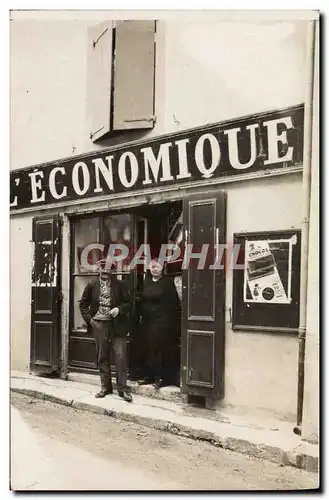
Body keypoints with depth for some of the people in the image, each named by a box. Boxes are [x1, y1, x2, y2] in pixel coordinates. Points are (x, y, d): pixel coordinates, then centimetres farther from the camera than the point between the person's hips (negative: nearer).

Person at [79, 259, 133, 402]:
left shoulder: (120, 285, -1)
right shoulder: (92, 286, 5)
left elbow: (128, 302, 1)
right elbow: (83, 303, 13)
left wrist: (119, 309, -16)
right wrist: (88, 318, 2)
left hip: (116, 324, -2)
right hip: (99, 324, 2)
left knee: (120, 355, -8)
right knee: (102, 357, 9)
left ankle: (122, 388, -1)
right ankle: (105, 386, 20)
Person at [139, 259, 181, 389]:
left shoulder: (167, 282, -4)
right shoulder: (147, 282, 13)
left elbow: (174, 302, -8)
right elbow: (143, 301, 15)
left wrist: (175, 319, -12)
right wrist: (142, 316, 10)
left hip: (163, 321, -6)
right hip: (148, 321, 6)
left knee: (163, 349, -4)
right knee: (150, 348, 8)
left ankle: (163, 378, 3)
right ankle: (151, 375, 17)